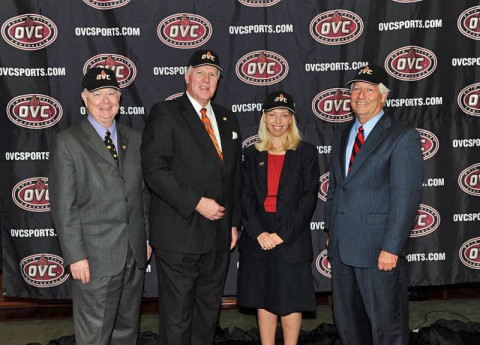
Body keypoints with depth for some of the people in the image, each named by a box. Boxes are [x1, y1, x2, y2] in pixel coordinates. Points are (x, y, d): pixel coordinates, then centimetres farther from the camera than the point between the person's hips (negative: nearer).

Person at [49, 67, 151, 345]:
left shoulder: (134, 139, 11)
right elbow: (63, 205, -8)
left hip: (135, 253, 5)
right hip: (96, 258, -5)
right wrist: (75, 256, -13)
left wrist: (147, 238, 10)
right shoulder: (68, 142, -5)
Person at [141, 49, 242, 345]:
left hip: (219, 237, 6)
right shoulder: (165, 113, -5)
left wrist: (234, 221, 13)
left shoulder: (228, 119, 15)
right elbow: (154, 170, -15)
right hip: (179, 234, -6)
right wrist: (196, 203, -18)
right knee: (177, 316, 3)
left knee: (209, 312, 16)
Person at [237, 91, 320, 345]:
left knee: (290, 302, 3)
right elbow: (246, 197, 2)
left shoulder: (306, 152, 1)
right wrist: (259, 233, -12)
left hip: (292, 239, -2)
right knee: (263, 301, 9)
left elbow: (309, 197, -6)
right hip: (258, 238, 3)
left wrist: (282, 234, -13)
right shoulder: (252, 154, 8)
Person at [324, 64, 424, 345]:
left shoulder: (403, 137, -7)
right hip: (341, 247, 7)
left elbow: (406, 198, -13)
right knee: (347, 321, 16)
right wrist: (331, 232, 13)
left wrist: (391, 248, -18)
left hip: (378, 250, -6)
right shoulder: (341, 135, 15)